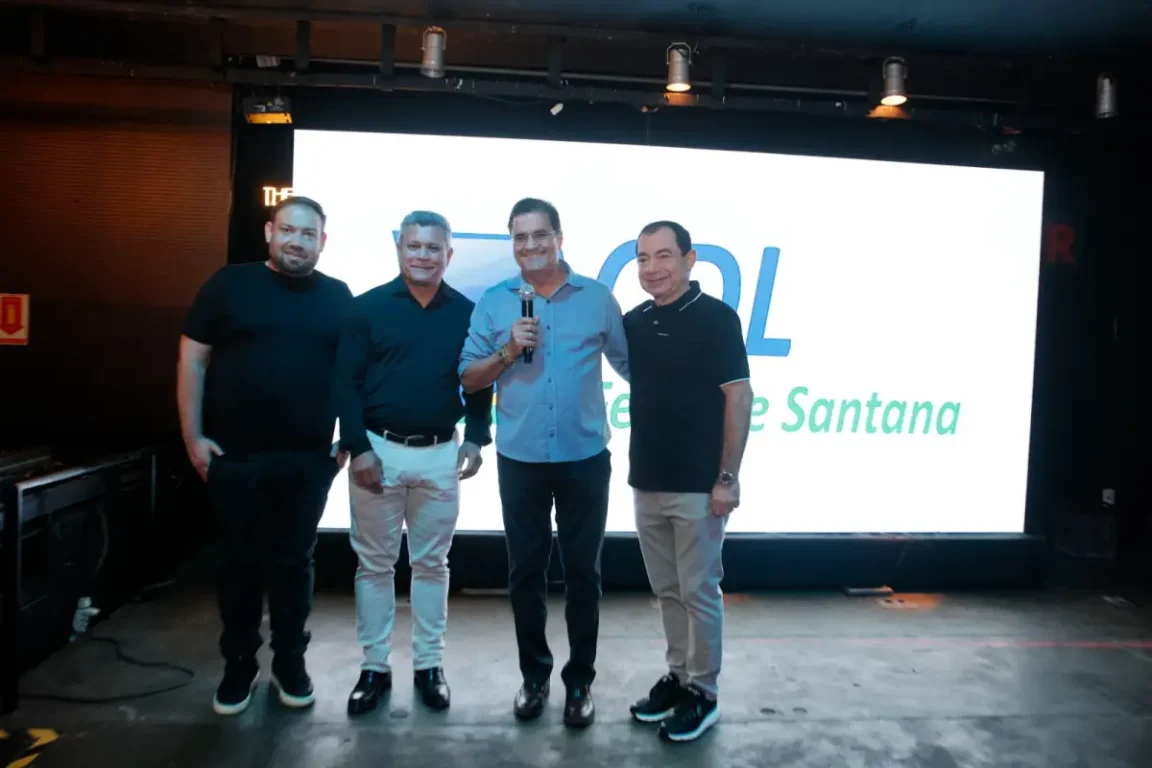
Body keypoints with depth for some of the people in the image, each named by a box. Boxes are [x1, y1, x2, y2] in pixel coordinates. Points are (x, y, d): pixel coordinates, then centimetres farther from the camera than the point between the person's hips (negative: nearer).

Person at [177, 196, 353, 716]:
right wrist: (193, 436, -5)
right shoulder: (229, 284, 0)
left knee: (294, 561, 12)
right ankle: (238, 666, 26)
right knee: (240, 563, 10)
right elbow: (192, 361, 0)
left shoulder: (338, 297, 5)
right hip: (235, 456, -1)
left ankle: (290, 662, 27)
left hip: (310, 459, 1)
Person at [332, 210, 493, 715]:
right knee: (375, 563, 8)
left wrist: (476, 438, -1)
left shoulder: (466, 312, 4)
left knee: (432, 563, 11)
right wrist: (358, 447, -10)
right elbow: (346, 383, -4)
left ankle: (429, 665, 23)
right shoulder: (368, 307, -2)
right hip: (378, 449, -1)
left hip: (440, 454, 2)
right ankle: (374, 667, 21)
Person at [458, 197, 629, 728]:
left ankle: (580, 680, 24)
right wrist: (507, 353, -14)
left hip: (585, 459, 0)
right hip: (520, 461, 1)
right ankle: (534, 675, 29)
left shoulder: (597, 298, 1)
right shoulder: (494, 302, 3)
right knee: (525, 572, 11)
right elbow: (467, 379, 1)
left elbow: (632, 364, 6)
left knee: (582, 572, 8)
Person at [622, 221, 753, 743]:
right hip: (647, 481, 6)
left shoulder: (716, 318, -8)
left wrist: (728, 477, -15)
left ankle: (703, 695, 19)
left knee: (698, 591, 5)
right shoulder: (634, 322, 9)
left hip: (698, 484, -6)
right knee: (666, 590, 16)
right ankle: (677, 677, 31)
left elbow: (738, 397, -11)